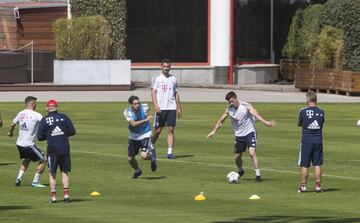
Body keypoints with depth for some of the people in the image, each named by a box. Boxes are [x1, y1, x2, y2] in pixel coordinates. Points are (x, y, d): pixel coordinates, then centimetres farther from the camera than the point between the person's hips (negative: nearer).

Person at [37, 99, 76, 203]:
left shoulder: (44, 120, -2)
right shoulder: (64, 117, 2)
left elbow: (40, 137, -1)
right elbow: (72, 131, 4)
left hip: (52, 149, -1)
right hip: (65, 148, 1)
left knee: (52, 173, 7)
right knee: (65, 171, 12)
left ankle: (53, 196, 3)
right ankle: (66, 194, 4)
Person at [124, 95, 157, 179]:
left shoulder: (144, 107, -14)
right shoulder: (127, 112, -19)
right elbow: (133, 124, -32)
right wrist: (145, 120, -39)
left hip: (145, 135, -1)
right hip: (133, 137, 1)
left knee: (144, 156, -22)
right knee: (130, 159, 7)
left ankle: (152, 153, 14)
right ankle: (137, 171, 38)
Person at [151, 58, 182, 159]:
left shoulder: (173, 79, 12)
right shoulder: (157, 79, 3)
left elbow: (176, 94, 17)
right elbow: (153, 93, -2)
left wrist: (179, 108, 13)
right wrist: (156, 105, -15)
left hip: (171, 108, 2)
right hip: (161, 108, -2)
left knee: (171, 129, -5)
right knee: (157, 130, 2)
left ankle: (170, 152, -6)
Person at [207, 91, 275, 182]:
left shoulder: (246, 106, -15)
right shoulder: (229, 109, -2)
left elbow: (255, 114, -30)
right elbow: (221, 121, 11)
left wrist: (265, 122, -44)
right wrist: (214, 131, 8)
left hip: (250, 133, -5)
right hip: (239, 135, 5)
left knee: (252, 153, -21)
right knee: (237, 156, 12)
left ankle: (258, 175, -18)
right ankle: (240, 171, 42)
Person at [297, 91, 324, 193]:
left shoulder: (303, 111, -8)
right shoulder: (321, 112, -1)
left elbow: (299, 124, 5)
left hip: (306, 141, -2)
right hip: (318, 141, 2)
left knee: (304, 165, 4)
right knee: (317, 164, 7)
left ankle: (303, 186, 5)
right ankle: (318, 186, 6)